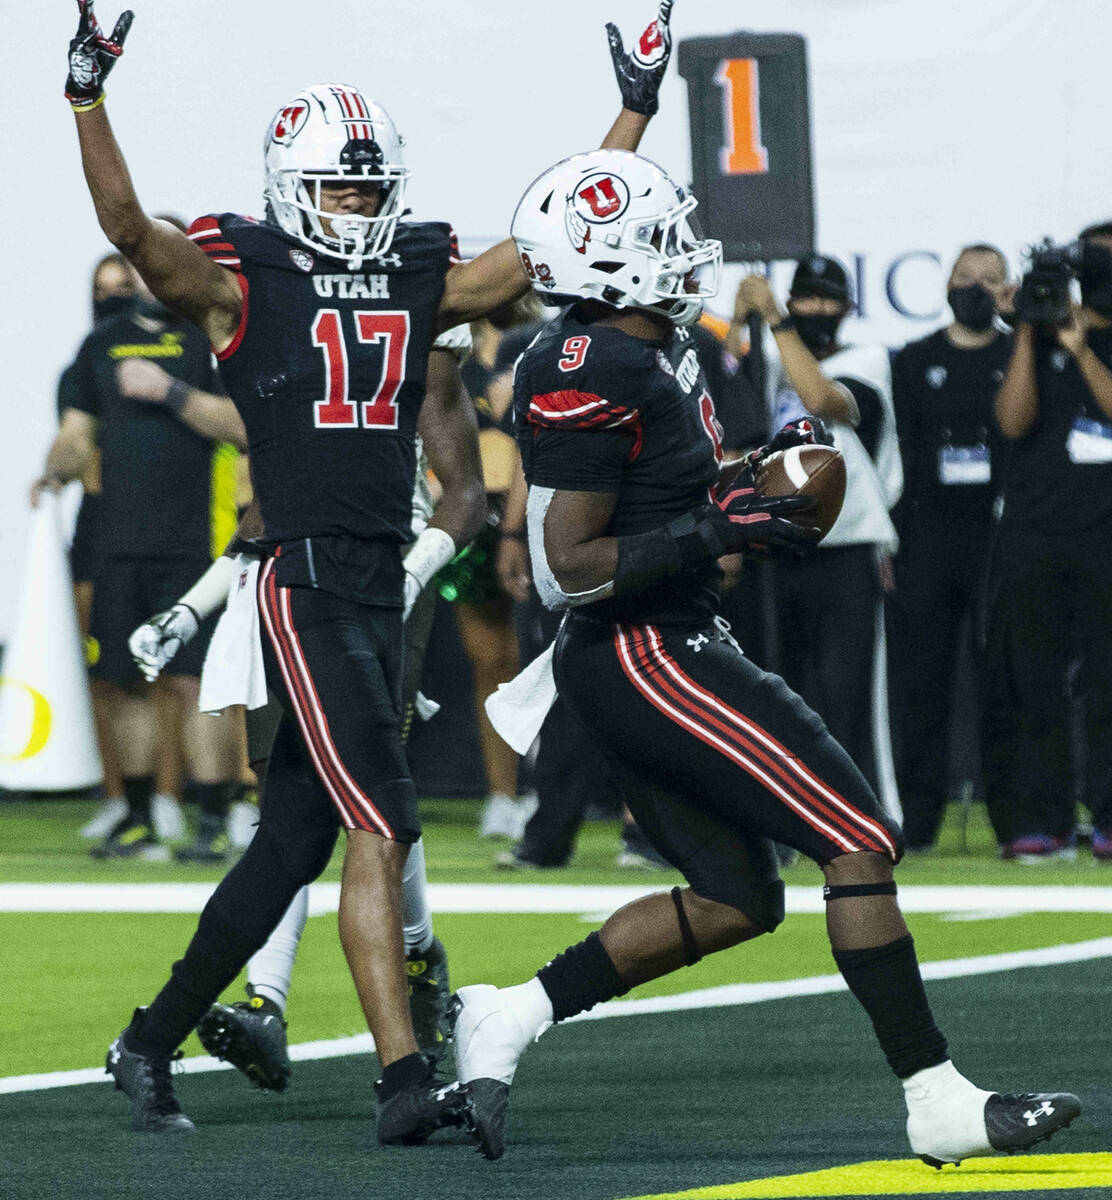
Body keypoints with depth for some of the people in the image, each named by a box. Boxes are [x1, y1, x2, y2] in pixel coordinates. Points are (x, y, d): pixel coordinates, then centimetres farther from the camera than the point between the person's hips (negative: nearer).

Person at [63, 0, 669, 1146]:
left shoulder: (422, 280, 13)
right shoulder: (243, 286, -3)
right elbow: (128, 226, -18)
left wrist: (635, 110, 14)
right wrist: (88, 101, -29)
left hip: (383, 584, 7)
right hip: (305, 579, -7)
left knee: (290, 844, 11)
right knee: (381, 827, -15)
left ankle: (153, 1042, 25)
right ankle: (403, 1080, -17)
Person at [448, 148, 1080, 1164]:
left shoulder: (661, 348, 11)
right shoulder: (593, 378, -20)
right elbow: (573, 565, -21)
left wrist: (755, 476, 9)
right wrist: (718, 529, -22)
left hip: (669, 647, 11)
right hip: (644, 658, -11)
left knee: (734, 902, 14)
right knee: (859, 840, -10)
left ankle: (506, 1020, 15)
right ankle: (939, 1105, -8)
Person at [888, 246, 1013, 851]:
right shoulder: (914, 362, 12)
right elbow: (896, 454, 9)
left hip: (1000, 538, -1)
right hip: (928, 542, 1)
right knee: (921, 686, 0)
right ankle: (915, 819, 4)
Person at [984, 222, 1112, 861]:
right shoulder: (1042, 339, 11)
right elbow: (1014, 420, -1)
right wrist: (1029, 331, -7)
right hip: (1034, 534, 1)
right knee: (1034, 685, -1)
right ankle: (1041, 823, 1)